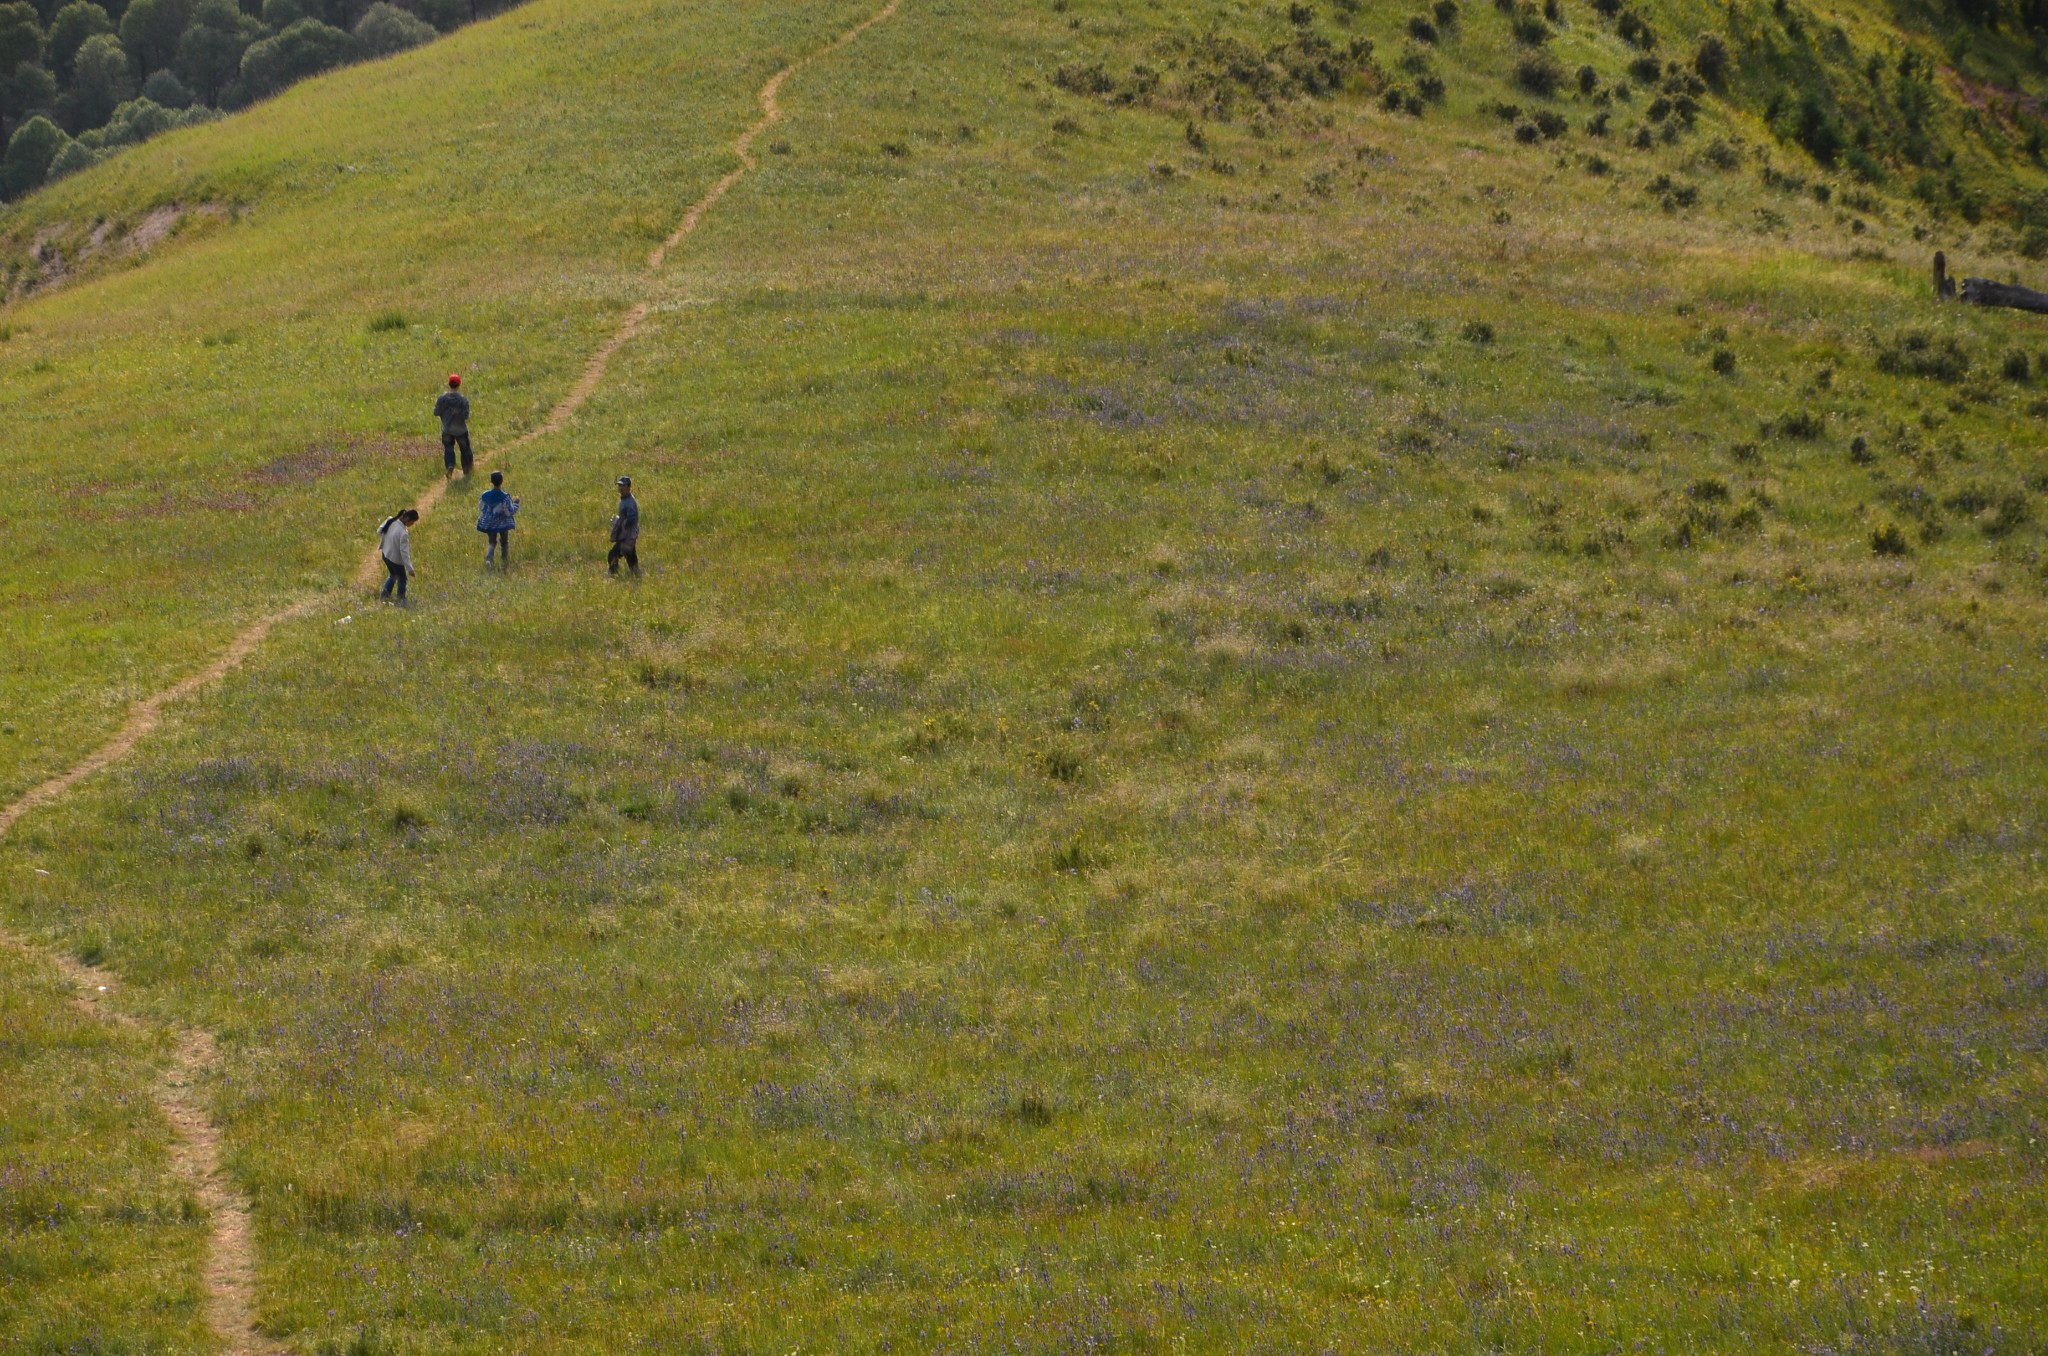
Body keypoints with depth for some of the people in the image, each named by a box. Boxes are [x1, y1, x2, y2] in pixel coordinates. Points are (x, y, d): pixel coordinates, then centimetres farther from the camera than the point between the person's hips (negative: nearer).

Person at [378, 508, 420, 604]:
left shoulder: (390, 521, -13)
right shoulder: (403, 533, -34)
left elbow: (380, 531, 5)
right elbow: (404, 552, -30)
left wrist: (381, 545, 23)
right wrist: (410, 569, -24)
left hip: (386, 554, 7)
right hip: (396, 559, -7)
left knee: (393, 575, 30)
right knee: (402, 579, 17)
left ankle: (385, 594, 37)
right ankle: (401, 600, 32)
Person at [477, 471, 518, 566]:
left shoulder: (485, 495, -10)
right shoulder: (505, 497, -20)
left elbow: (482, 509, 1)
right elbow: (510, 511, -17)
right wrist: (515, 504, 0)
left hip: (489, 524, 2)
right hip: (503, 524, -2)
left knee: (492, 542, 12)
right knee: (504, 542, 19)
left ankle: (489, 558, -13)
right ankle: (506, 561, 29)